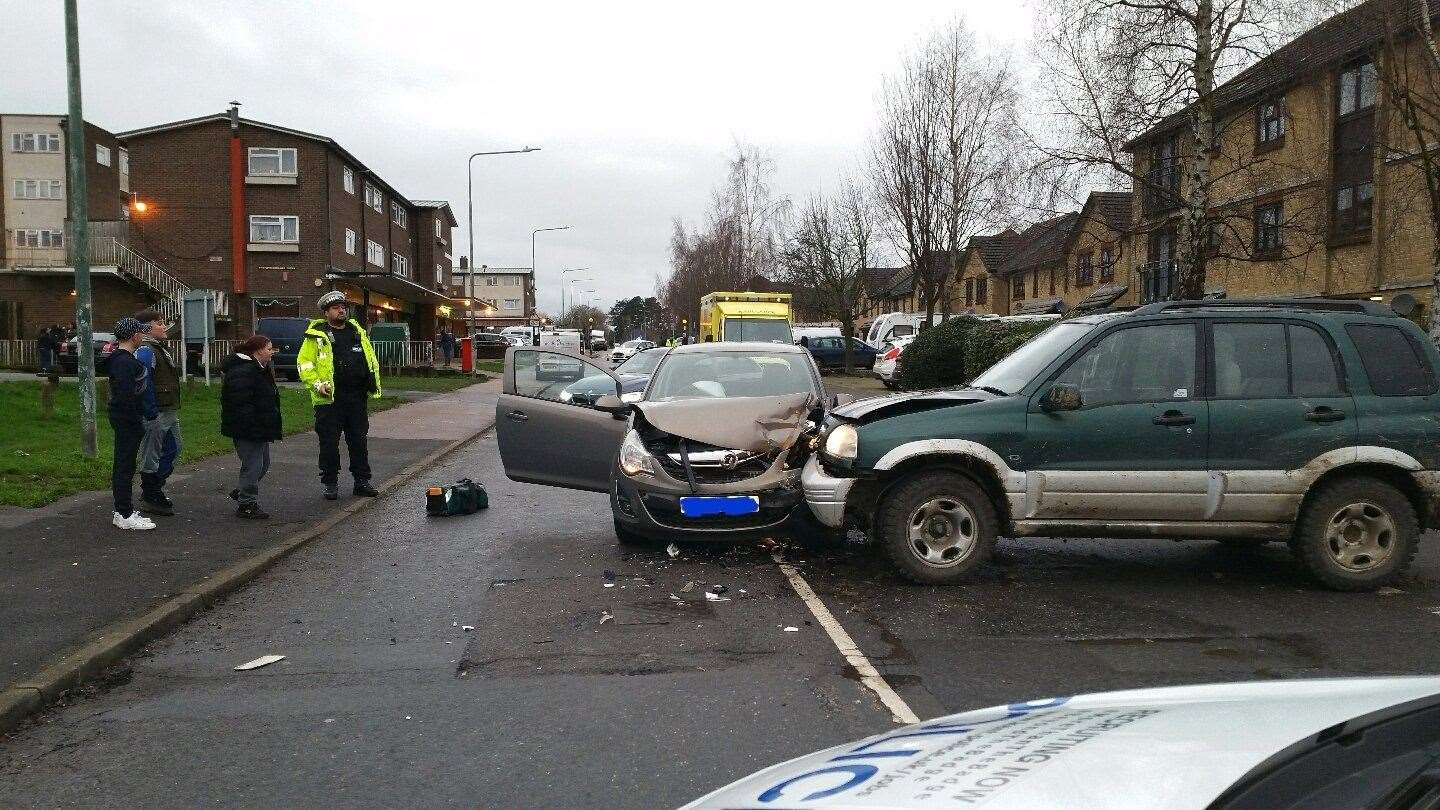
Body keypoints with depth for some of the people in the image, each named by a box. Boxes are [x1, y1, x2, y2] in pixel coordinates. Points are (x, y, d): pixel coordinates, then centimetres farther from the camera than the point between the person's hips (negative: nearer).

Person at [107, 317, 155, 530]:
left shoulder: (119, 358, 15)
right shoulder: (125, 361, -19)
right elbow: (126, 395, -25)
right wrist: (137, 421, -21)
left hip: (122, 417, 11)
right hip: (126, 419, -11)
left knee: (122, 465, 16)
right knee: (125, 466, -6)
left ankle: (123, 510, 25)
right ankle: (125, 515, -2)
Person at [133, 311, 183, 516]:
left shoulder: (160, 350, 16)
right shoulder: (145, 352, -16)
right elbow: (144, 385, -22)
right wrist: (151, 413, -24)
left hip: (170, 412, 11)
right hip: (157, 413, -11)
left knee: (172, 450, 18)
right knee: (151, 455, 0)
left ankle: (154, 490, 30)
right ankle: (150, 500, 9)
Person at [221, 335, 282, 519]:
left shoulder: (261, 369, 15)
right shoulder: (243, 372, -20)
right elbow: (240, 403, -26)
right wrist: (252, 425, -27)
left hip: (259, 428, 11)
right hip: (247, 430, -11)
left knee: (263, 463, 19)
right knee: (253, 464, -6)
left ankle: (242, 491, 34)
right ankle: (247, 504, 3)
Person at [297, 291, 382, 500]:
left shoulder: (357, 332, 15)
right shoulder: (317, 336, -1)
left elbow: (371, 360, 21)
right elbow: (304, 363, -4)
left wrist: (372, 382, 9)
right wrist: (317, 384, -16)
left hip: (356, 398, 4)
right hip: (329, 399, -4)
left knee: (359, 441, 10)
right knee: (329, 443, 2)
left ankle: (362, 481, 18)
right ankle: (330, 483, 13)